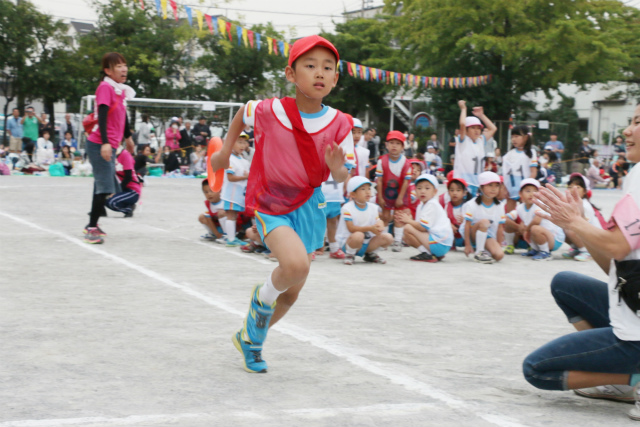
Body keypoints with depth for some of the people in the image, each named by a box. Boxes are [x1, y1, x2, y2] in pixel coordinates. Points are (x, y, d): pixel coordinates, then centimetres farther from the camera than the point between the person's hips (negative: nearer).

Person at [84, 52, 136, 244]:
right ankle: (91, 228, -10)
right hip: (100, 146, -9)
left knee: (103, 186, 16)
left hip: (109, 147, 9)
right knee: (104, 187, -12)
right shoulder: (105, 88, -15)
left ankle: (92, 225, 27)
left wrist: (128, 137, 38)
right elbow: (102, 116, -24)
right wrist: (105, 143, -33)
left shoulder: (120, 89, 12)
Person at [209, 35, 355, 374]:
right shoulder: (269, 111, -16)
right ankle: (263, 297, 2)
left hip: (309, 208, 4)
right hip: (271, 207, -4)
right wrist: (225, 150, 13)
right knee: (296, 265, -32)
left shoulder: (339, 124, -12)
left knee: (291, 294, 13)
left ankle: (250, 339, 39)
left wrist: (338, 167, -30)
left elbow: (341, 178, -8)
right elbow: (244, 112, 8)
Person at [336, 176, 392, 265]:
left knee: (388, 237, -14)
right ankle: (350, 255, -7)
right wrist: (370, 228, -31)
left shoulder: (373, 207, 6)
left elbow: (379, 222, 3)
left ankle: (370, 254, 13)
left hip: (367, 244, 6)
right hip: (348, 242, -6)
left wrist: (379, 228, -24)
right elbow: (351, 228, -21)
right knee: (358, 236, -41)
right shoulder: (347, 208, -14)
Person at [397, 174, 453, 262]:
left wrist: (409, 221, -4)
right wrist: (409, 220, -4)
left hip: (439, 244, -10)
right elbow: (421, 226, 12)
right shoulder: (421, 205, 18)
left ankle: (427, 255, -13)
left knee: (408, 228, -16)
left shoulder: (432, 205, -11)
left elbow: (423, 227, -19)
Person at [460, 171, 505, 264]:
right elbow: (467, 225, -13)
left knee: (499, 255, -26)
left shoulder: (499, 207, 1)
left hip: (488, 236, 3)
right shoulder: (472, 205, -11)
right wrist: (467, 245, -16)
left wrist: (498, 246, 4)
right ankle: (479, 253, -23)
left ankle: (486, 252, 9)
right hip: (473, 235, -3)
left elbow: (500, 228, 5)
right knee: (484, 222, -36)